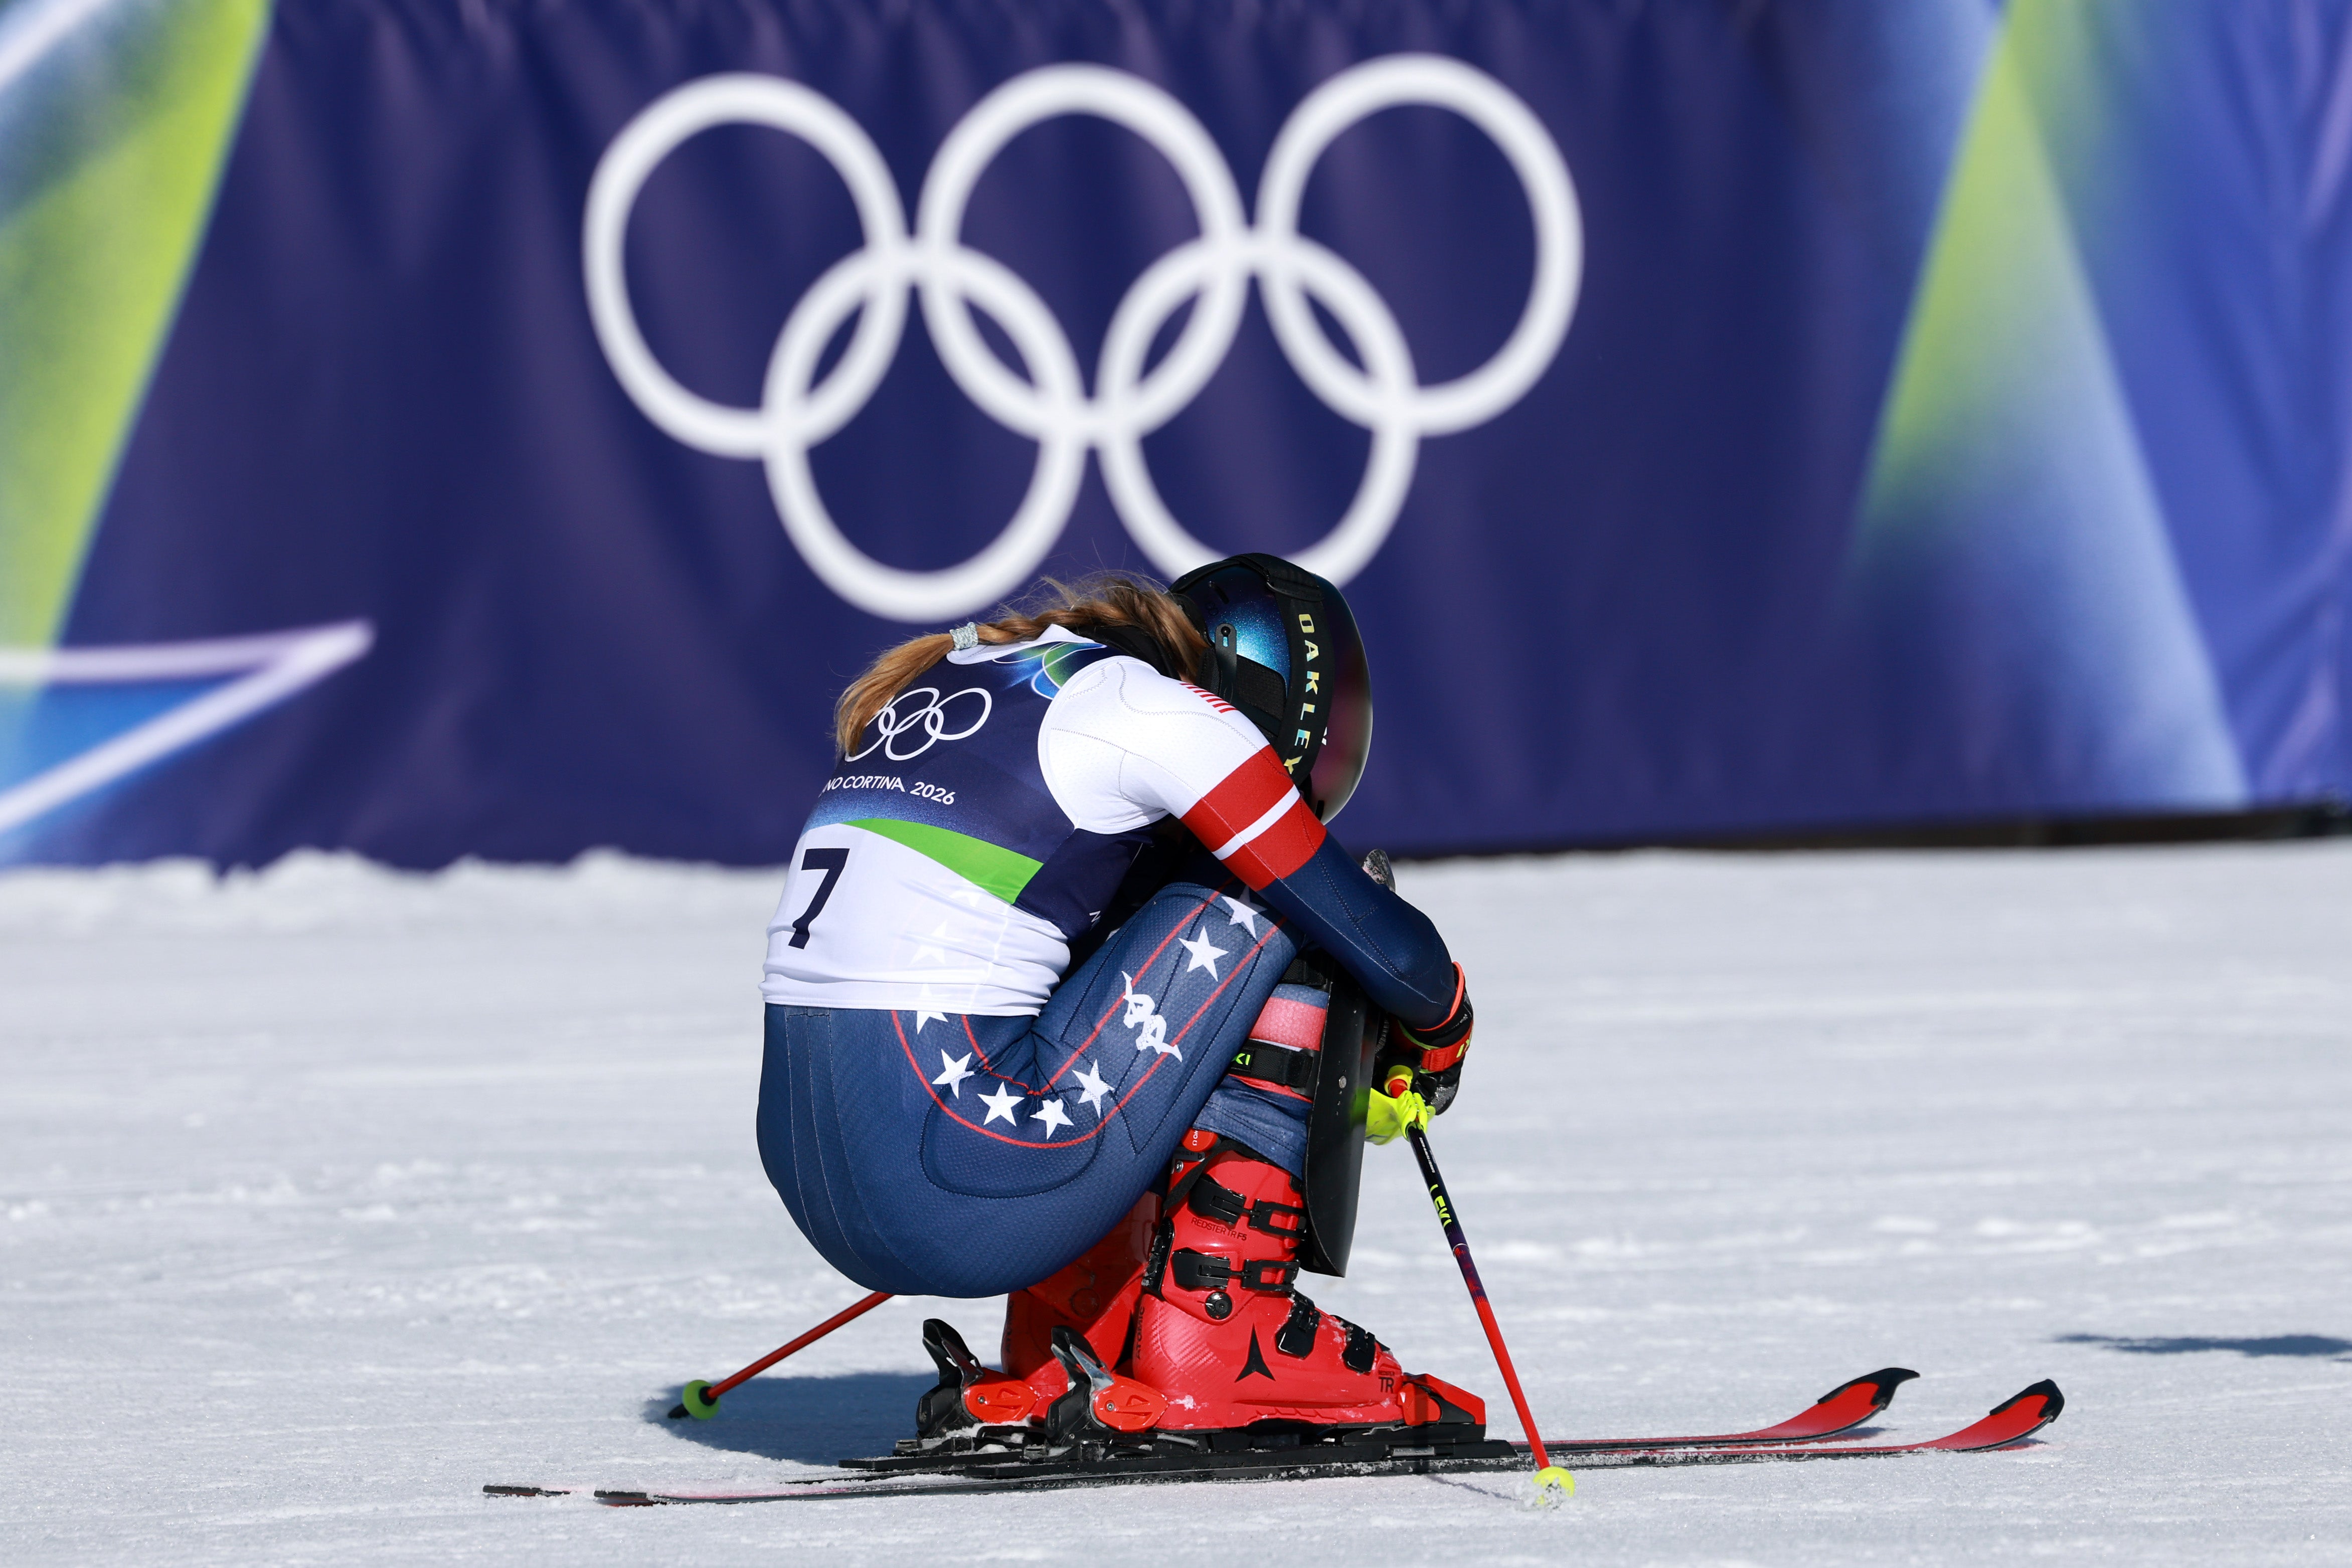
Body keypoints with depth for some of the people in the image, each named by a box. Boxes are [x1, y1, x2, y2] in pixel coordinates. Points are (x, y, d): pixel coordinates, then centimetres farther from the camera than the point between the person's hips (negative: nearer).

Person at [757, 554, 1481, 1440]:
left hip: (803, 1177, 8)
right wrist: (1439, 1031, 22)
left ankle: (1057, 1374, 23)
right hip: (957, 1186, -8)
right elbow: (1388, 950, 0)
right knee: (1272, 913, 7)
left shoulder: (962, 674, 22)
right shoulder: (1158, 713, -1)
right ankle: (1215, 1337, 5)